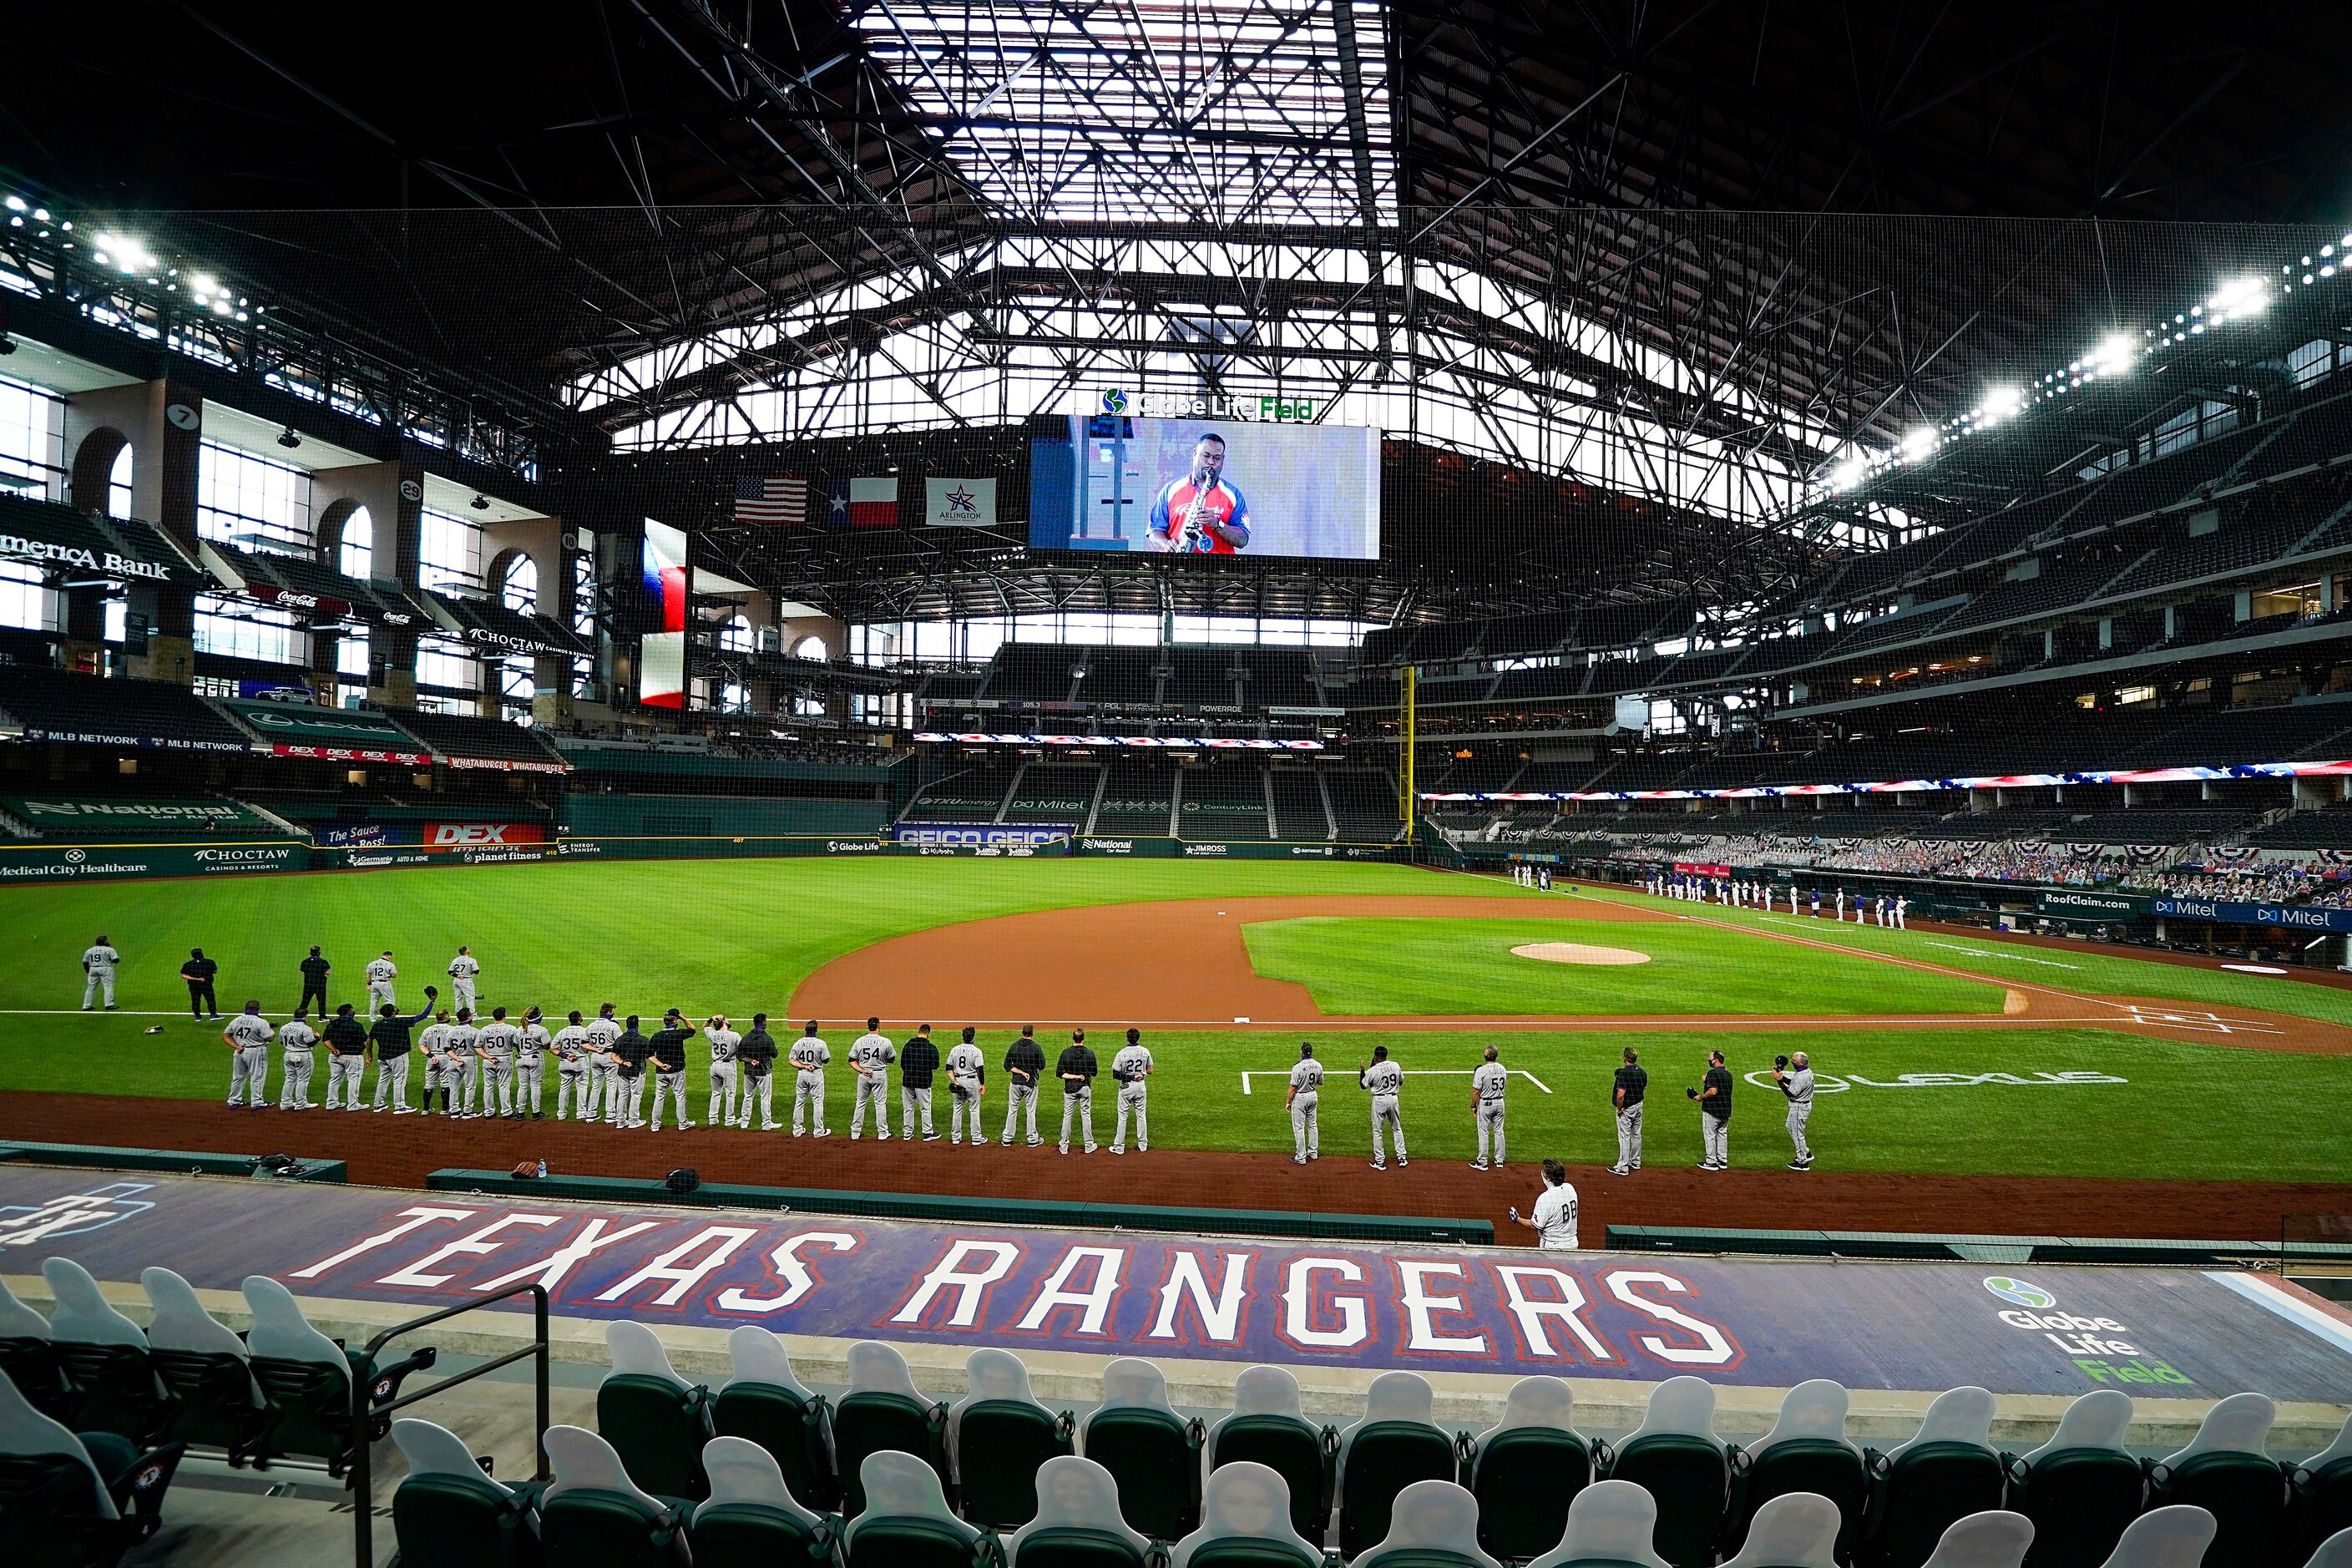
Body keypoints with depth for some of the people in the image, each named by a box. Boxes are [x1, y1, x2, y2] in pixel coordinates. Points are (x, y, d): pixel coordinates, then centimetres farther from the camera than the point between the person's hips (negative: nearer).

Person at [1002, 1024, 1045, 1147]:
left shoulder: (1014, 1046, -2)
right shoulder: (1036, 1047, -11)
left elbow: (1007, 1065, -5)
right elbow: (1042, 1066, -7)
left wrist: (1021, 1072, -7)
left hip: (1015, 1083, 2)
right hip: (1031, 1083, -2)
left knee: (1012, 1110, 10)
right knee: (1031, 1111, 8)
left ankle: (1007, 1139, 15)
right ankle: (1032, 1139, 15)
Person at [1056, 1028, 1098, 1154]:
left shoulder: (1066, 1052, -9)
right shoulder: (1090, 1052, -8)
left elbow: (1059, 1073, -12)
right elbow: (1094, 1072, -1)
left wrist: (1074, 1076, -11)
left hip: (1070, 1088, 0)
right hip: (1085, 1088, 0)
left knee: (1067, 1116, 9)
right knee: (1086, 1115, 9)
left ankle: (1064, 1146, 13)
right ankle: (1089, 1146, 15)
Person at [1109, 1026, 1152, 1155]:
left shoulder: (1122, 1053, -15)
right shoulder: (1145, 1052, -5)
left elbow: (1115, 1074, -15)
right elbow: (1150, 1071, 4)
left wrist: (1128, 1077, -10)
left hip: (1126, 1086, -3)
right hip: (1140, 1086, 3)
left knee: (1122, 1117, 4)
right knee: (1141, 1115, 14)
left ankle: (1119, 1147, 8)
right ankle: (1143, 1145, 21)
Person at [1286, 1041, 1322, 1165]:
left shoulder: (1298, 1067, -24)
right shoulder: (1318, 1065, -6)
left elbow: (1293, 1088, -19)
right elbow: (1320, 1082, 8)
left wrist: (1288, 1102, -8)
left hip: (1300, 1098, -6)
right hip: (1313, 1095, 6)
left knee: (1299, 1128, 3)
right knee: (1312, 1124, 20)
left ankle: (1301, 1157, 7)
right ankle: (1313, 1152, 29)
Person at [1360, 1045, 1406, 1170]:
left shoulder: (1372, 1070, -15)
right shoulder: (1396, 1066, -3)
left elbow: (1363, 1085, -1)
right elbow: (1401, 1082, 11)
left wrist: (1362, 1070, 8)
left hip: (1379, 1100, -4)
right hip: (1393, 1098, 4)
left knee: (1377, 1131, 7)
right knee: (1397, 1128, 18)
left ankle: (1380, 1161, 8)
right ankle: (1401, 1158, 18)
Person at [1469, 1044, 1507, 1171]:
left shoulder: (1481, 1070, -20)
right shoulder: (1503, 1069, -1)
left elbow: (1476, 1091, -17)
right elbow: (1504, 1087, 10)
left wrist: (1473, 1106, -7)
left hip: (1485, 1103, -5)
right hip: (1500, 1102, 5)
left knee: (1483, 1133, 3)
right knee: (1499, 1131, 15)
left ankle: (1482, 1163, 8)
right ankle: (1499, 1160, 23)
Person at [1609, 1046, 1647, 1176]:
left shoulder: (1624, 1073, -25)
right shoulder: (1642, 1071, -1)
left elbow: (1620, 1094, -32)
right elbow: (1644, 1086, 14)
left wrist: (1619, 1108, -19)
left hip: (1626, 1108, -8)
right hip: (1639, 1105, 8)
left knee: (1624, 1137, 0)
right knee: (1636, 1135, 20)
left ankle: (1623, 1167, 5)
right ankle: (1635, 1161, 34)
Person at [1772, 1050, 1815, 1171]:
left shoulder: (1802, 1077, -30)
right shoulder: (1807, 1071, 3)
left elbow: (1791, 1093, -27)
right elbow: (1792, 1082, 13)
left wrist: (1779, 1080, -26)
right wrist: (1782, 1076, 0)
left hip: (1799, 1107, -11)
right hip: (1802, 1105, 11)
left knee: (1797, 1133, 1)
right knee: (1790, 1127, 26)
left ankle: (1803, 1162, 12)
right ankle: (1806, 1153, 33)